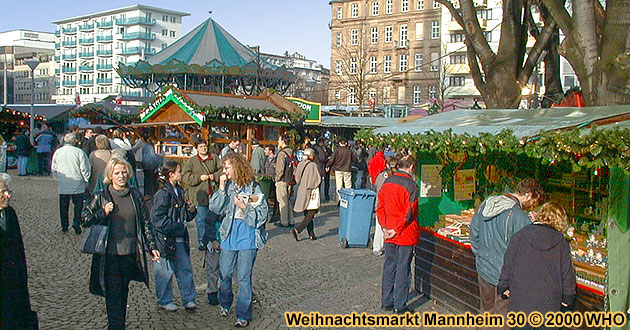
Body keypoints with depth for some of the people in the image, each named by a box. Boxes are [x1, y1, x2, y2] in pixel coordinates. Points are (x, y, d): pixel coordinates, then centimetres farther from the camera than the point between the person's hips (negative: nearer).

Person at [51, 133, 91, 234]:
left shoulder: (57, 152, 4)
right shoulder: (79, 152, -9)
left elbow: (54, 169, 11)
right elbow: (85, 169, -8)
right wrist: (86, 181, 5)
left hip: (62, 185, 4)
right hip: (77, 184, -3)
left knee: (63, 206, 14)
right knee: (78, 204, 6)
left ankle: (64, 226, 18)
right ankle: (76, 222, -8)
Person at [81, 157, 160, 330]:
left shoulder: (135, 194, 6)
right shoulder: (101, 197, -1)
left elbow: (145, 222, 10)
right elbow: (84, 220, 3)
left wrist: (152, 246, 7)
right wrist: (103, 213, -14)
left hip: (131, 253, 3)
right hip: (110, 255, -2)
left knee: (123, 293, 13)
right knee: (114, 295, -4)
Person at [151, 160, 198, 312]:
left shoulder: (180, 191, 11)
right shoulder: (162, 194, -14)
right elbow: (157, 219, -19)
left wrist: (191, 211, -1)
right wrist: (177, 227, -17)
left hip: (180, 239, 7)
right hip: (165, 239, -7)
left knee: (185, 269, 9)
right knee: (165, 272, 5)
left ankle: (189, 299, 18)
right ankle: (164, 301, 20)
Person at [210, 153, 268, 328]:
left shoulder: (253, 188, -7)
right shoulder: (227, 187, 2)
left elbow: (262, 215, -6)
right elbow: (214, 208, -5)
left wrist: (244, 207, -18)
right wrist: (221, 188, -13)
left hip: (248, 239, -3)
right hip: (229, 237, 4)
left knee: (244, 278, 1)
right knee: (225, 274, 14)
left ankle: (243, 315, 12)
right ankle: (225, 304, 39)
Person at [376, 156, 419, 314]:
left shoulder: (387, 182, 5)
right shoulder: (410, 185, -16)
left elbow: (380, 208, 7)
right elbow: (409, 213, -19)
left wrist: (385, 227, 4)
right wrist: (396, 230, -13)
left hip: (389, 235, 6)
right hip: (406, 235, -6)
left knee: (389, 267, 15)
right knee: (403, 270, 3)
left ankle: (386, 302, 23)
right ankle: (400, 305, 11)